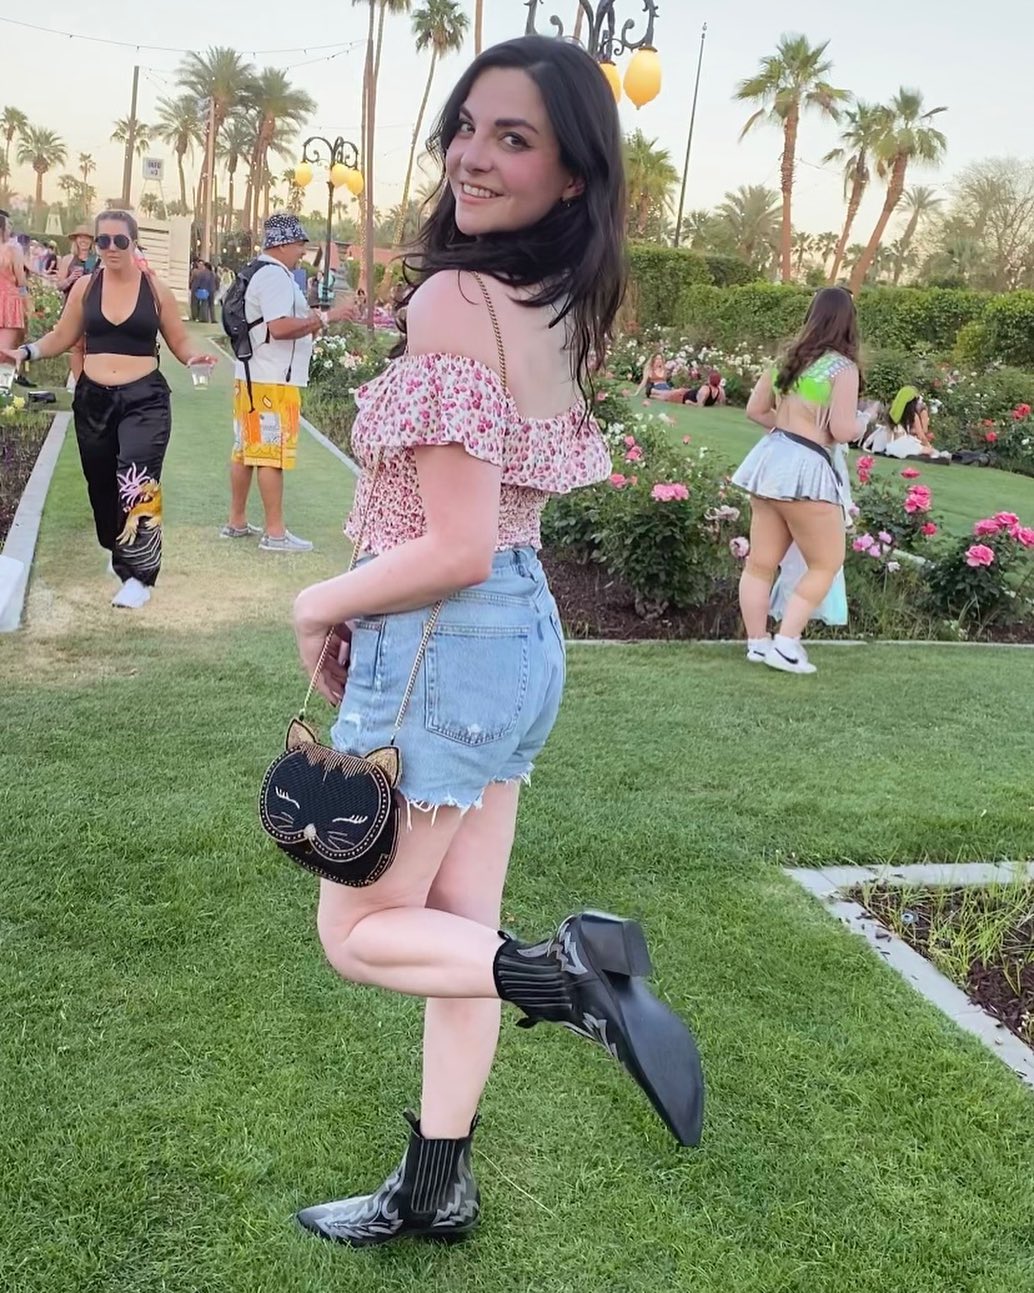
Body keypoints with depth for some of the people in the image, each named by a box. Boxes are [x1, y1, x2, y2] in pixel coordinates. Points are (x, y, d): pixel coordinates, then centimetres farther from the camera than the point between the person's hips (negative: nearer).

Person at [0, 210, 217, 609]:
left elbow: (179, 342, 5)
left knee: (136, 483, -19)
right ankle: (120, 553, 36)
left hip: (144, 399, -3)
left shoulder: (155, 290, 1)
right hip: (93, 399, 3)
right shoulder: (85, 287, 6)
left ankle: (138, 577, -16)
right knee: (102, 485, 11)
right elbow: (62, 337, 12)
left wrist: (194, 359, -16)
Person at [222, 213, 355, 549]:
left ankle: (236, 522, 20)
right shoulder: (276, 276, -15)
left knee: (245, 451, 12)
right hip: (272, 381, -10)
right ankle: (275, 532, -3)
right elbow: (279, 327, -26)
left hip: (252, 377, 10)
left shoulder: (265, 274, 18)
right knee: (273, 455, -6)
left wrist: (309, 323, 13)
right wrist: (324, 318, -21)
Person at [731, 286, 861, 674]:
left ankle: (757, 643, 17)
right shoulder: (842, 367, -10)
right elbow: (843, 431, -15)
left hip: (769, 459, 7)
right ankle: (785, 644, 1)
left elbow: (755, 410, 17)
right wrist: (861, 422, 6)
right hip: (805, 469, -7)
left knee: (761, 562, 10)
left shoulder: (788, 358, 11)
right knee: (826, 563, 7)